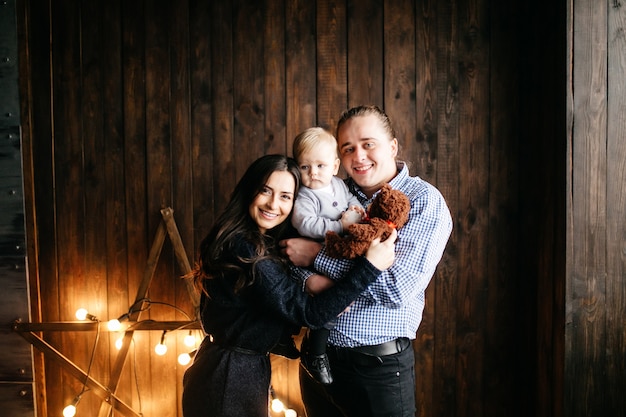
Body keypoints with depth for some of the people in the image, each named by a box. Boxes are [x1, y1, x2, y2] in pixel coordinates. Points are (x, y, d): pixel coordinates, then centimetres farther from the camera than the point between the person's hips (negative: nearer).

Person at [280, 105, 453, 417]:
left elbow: (397, 288, -21)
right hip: (316, 357, 5)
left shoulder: (425, 201, -11)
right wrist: (311, 280, -17)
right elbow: (290, 252, 6)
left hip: (378, 368, -4)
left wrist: (318, 255, -16)